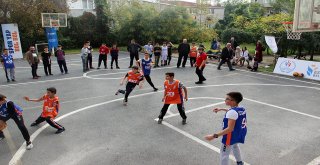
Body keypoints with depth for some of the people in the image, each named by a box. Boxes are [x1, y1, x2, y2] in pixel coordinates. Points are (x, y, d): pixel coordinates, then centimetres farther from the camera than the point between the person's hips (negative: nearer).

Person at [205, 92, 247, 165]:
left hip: (231, 136, -10)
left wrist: (214, 136, -40)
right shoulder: (242, 109, -5)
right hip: (239, 134, 10)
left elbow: (230, 129, -36)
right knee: (235, 146, 37)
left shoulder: (232, 112, -31)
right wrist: (221, 109, 19)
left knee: (224, 154, 4)